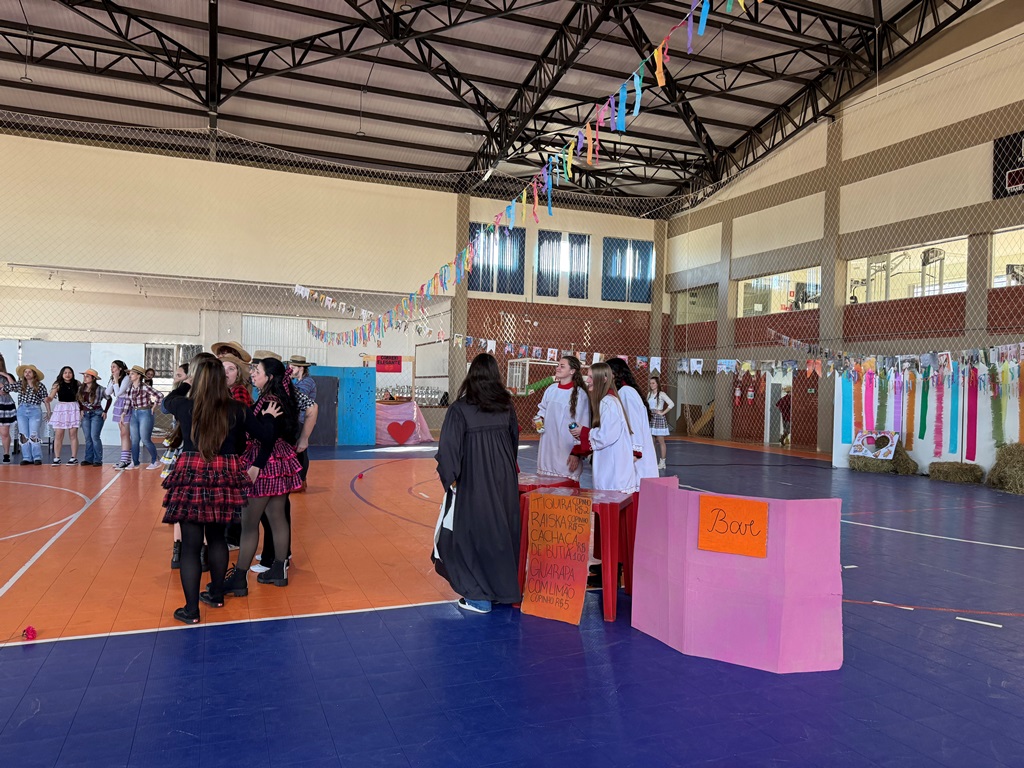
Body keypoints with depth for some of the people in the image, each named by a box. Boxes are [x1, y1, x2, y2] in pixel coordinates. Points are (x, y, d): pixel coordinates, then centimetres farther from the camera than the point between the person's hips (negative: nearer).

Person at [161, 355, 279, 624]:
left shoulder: (184, 406, -4)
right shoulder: (236, 411, -3)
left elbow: (168, 400, 21)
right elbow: (267, 436, -1)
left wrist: (187, 383, 37)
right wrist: (257, 466, 13)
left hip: (191, 477, -2)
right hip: (224, 478, 2)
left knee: (190, 544, 4)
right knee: (216, 536, 20)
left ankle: (191, 610, 9)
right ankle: (216, 594, 33)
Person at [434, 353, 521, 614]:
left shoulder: (459, 409, -12)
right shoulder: (507, 406, 1)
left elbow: (449, 448, -13)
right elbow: (515, 440, 9)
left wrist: (450, 479, -1)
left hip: (474, 482, -4)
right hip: (505, 480, 5)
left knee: (474, 532, 6)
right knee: (503, 530, 15)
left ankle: (479, 597, 12)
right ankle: (504, 588, 28)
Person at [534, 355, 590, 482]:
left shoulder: (580, 394, -9)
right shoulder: (551, 389, 7)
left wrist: (576, 452, -11)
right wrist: (538, 419, 2)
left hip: (567, 451, -5)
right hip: (548, 448, 5)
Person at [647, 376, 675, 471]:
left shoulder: (661, 394, -7)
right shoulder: (649, 394, 11)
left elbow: (671, 404, -15)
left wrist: (663, 412, -13)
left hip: (659, 418, -5)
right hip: (650, 418, 6)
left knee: (661, 441, 0)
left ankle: (662, 462, 7)